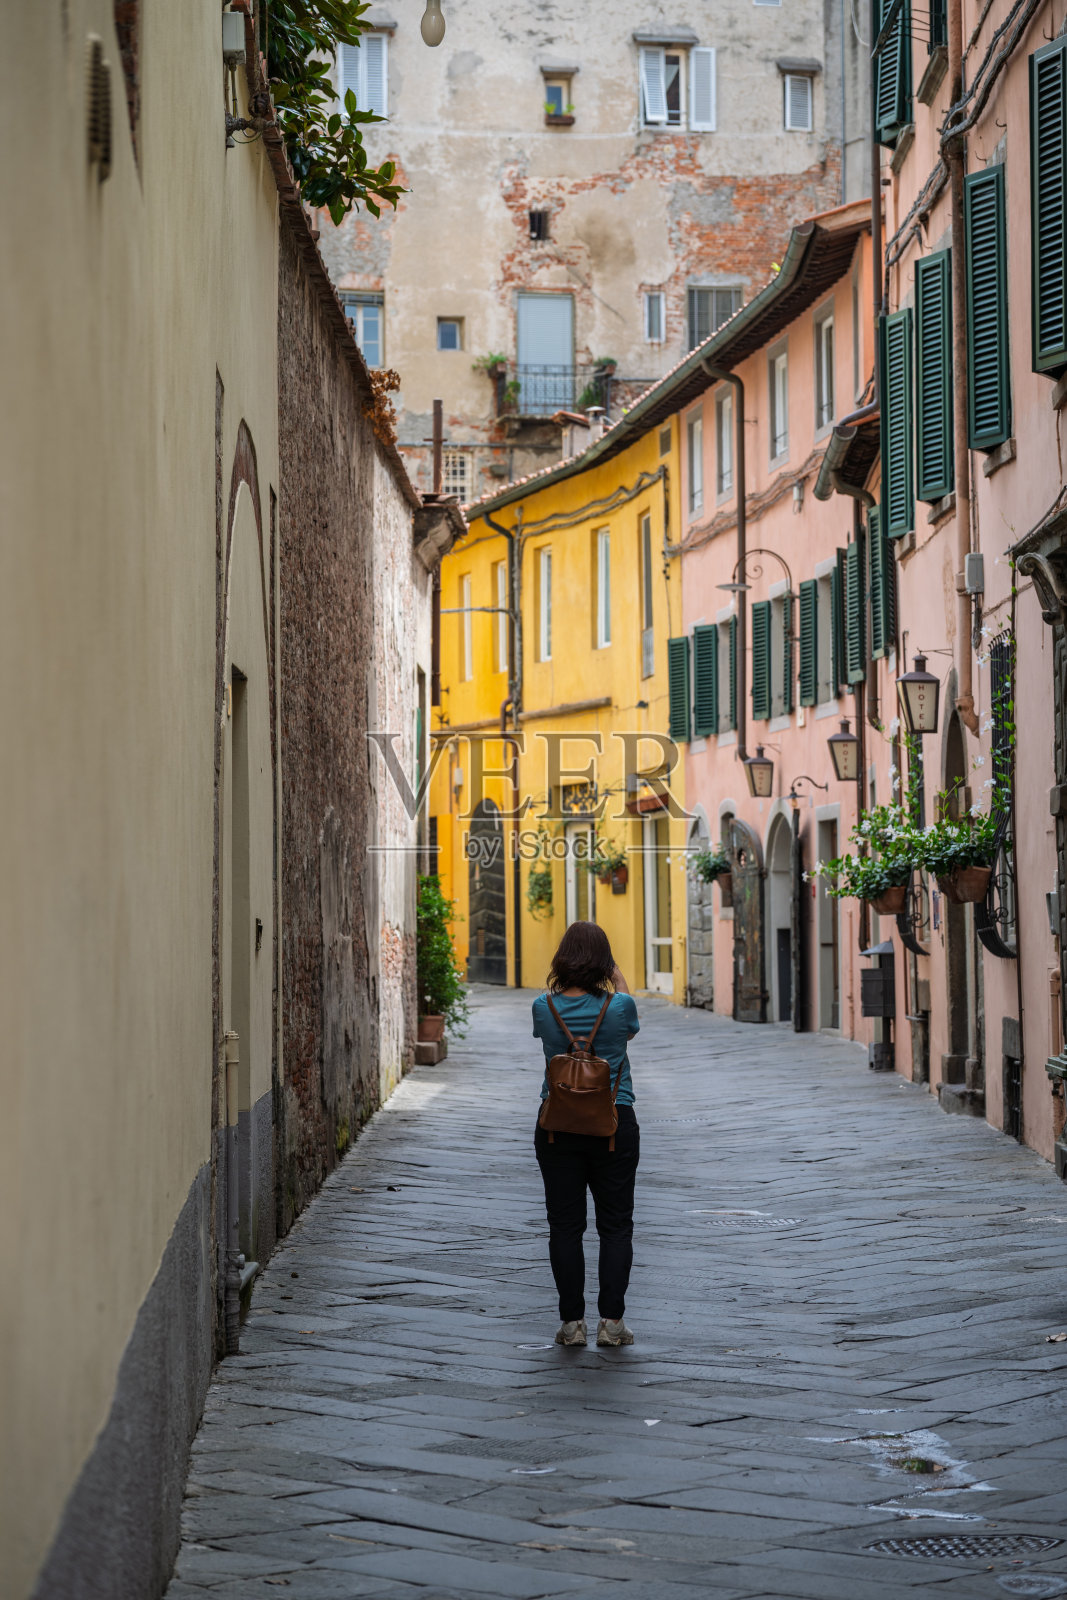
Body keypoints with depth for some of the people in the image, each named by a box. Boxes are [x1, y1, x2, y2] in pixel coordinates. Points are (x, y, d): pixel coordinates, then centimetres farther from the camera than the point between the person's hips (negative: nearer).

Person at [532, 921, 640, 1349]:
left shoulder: (545, 1008, -6)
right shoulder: (619, 1007, -9)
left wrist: (563, 979, 21)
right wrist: (618, 977, 24)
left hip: (557, 1127, 1)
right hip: (614, 1124, -1)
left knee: (565, 1226, 6)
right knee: (616, 1225, 7)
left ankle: (572, 1322, 6)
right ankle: (611, 1321, 4)